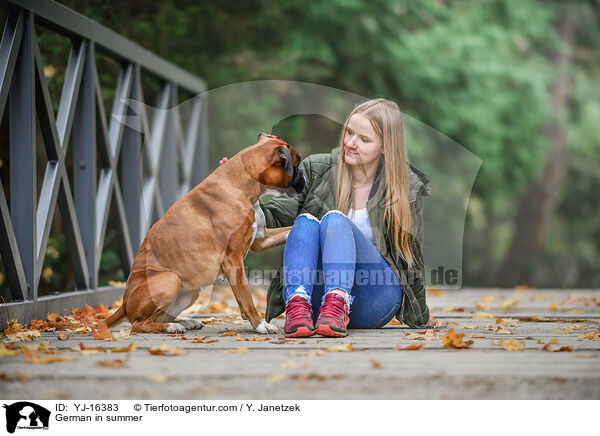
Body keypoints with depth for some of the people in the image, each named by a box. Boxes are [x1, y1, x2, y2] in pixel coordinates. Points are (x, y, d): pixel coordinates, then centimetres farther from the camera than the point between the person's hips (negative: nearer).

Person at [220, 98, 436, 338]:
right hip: (317, 296, 2)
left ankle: (337, 306, -47)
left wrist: (420, 316, 22)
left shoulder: (406, 188, 3)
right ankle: (297, 306, -46)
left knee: (335, 219, -25)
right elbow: (276, 215, -5)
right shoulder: (317, 170, 5)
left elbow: (410, 256, 13)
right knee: (305, 220, -25)